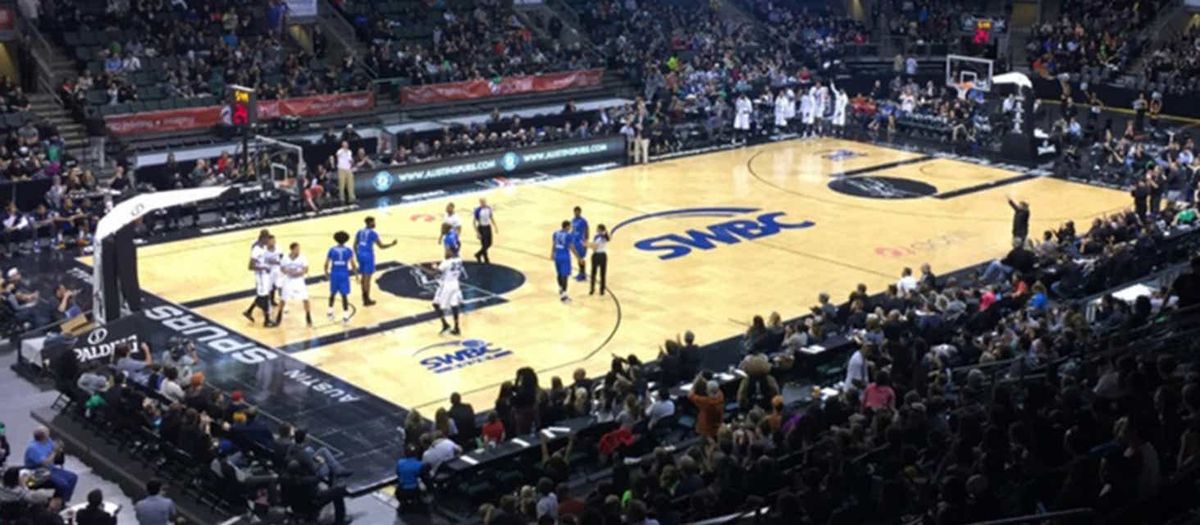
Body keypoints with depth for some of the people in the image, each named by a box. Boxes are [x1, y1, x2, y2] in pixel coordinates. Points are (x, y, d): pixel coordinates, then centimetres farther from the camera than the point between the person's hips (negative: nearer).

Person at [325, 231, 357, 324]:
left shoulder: (332, 250, -1)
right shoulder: (348, 251, -4)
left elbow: (326, 264, 0)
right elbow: (353, 265, -6)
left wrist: (326, 272, 19)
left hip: (334, 274, 2)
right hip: (344, 274, -2)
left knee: (332, 293, 23)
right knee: (344, 295, 2)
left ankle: (330, 313, 29)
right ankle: (345, 316, -2)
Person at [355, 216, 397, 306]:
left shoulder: (360, 232, 10)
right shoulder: (373, 233, -11)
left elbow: (355, 245, 12)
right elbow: (381, 246, -11)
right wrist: (392, 244, 1)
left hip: (360, 254, 7)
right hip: (368, 255, -7)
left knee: (363, 276, 18)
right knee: (367, 277, -1)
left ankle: (364, 296, 26)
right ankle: (366, 300, 3)